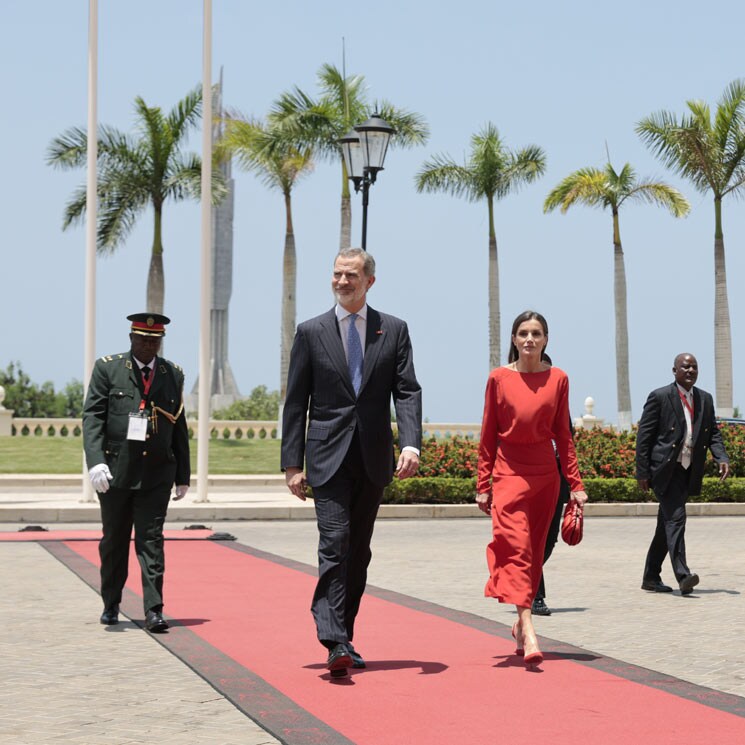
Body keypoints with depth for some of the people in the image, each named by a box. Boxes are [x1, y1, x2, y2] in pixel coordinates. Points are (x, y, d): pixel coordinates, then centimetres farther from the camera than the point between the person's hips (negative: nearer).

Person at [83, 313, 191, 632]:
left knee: (151, 541, -4)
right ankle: (111, 605, 26)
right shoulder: (107, 368, 1)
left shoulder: (173, 375, 8)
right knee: (114, 540, 11)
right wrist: (95, 461, -19)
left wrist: (183, 475, 10)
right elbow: (92, 417, -6)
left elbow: (179, 428, 11)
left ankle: (153, 611, -5)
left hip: (157, 474, 1)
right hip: (116, 471, 0)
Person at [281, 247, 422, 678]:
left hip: (373, 458, 2)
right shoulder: (311, 332, 4)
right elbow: (296, 402, 4)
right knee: (334, 544, -14)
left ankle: (346, 638, 19)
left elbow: (407, 392, 0)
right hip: (328, 456, -2)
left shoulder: (394, 330, 7)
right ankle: (335, 643, -19)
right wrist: (292, 463, -2)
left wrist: (411, 444, -16)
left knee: (359, 551, 9)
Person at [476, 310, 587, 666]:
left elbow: (563, 434, 7)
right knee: (516, 546, -15)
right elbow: (488, 435, 4)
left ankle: (520, 623, 23)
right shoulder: (499, 378, 0)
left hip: (545, 474, 2)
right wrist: (482, 485, 3)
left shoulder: (558, 379, 4)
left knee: (534, 551, 8)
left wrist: (575, 484, 5)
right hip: (509, 472, -2)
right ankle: (528, 632, -24)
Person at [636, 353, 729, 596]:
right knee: (676, 518, -17)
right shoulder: (659, 397, -5)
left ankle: (651, 578, 19)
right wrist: (642, 472, -10)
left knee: (666, 525, 11)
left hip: (688, 472, 6)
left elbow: (713, 433, 15)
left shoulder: (705, 399, 13)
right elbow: (644, 435, -5)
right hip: (665, 469, -6)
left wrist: (722, 458, -4)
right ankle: (682, 575, -23)